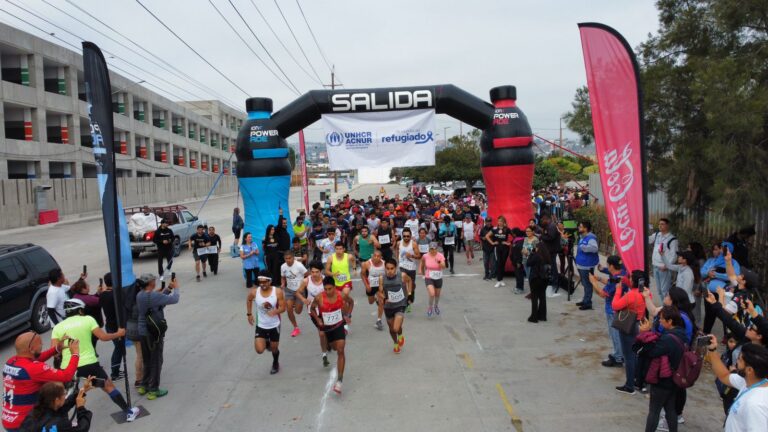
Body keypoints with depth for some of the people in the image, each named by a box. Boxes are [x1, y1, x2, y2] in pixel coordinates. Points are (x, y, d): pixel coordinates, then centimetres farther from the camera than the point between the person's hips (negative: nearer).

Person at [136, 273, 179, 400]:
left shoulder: (139, 295, 1)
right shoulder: (154, 296, -23)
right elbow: (174, 299, -15)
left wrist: (168, 288, 9)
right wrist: (175, 288, 3)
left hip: (143, 331, 7)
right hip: (155, 332, -7)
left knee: (147, 360, 21)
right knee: (156, 361, 5)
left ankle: (144, 385, 31)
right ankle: (153, 390, 11)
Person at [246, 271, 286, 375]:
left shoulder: (278, 292, -20)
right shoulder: (254, 292, -16)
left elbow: (283, 307, -15)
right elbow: (249, 300, 8)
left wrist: (275, 311, -35)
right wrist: (249, 314, 5)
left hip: (274, 325, -1)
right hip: (261, 326, 1)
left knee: (274, 348, 15)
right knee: (259, 350, -10)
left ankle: (275, 363, 49)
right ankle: (267, 342, 28)